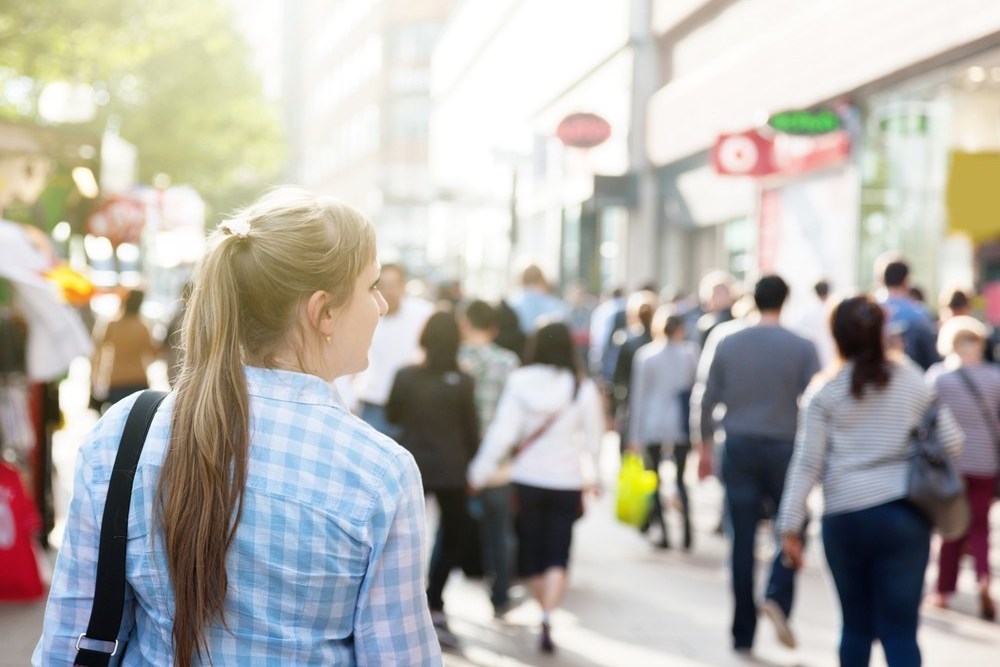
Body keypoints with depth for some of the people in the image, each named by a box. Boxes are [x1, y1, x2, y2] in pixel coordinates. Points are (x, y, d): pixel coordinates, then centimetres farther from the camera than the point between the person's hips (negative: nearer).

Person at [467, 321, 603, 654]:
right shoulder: (583, 388, -8)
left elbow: (502, 431, -10)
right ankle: (548, 615, -18)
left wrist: (480, 471, -2)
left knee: (532, 549, 16)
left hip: (526, 480, 1)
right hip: (566, 481, -1)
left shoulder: (518, 382, -8)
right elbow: (593, 437, 1)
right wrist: (593, 475, 17)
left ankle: (544, 610, 30)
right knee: (557, 554, 1)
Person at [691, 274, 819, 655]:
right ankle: (777, 596, -11)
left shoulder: (726, 343, 2)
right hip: (784, 448, -2)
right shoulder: (802, 348, -4)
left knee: (742, 542, 6)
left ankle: (743, 634, 10)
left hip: (738, 448, 2)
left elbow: (705, 400, 4)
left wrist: (704, 447, 13)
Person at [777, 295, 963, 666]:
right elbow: (951, 443, 4)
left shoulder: (824, 390, 1)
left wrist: (790, 527, 0)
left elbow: (807, 464, -3)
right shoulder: (911, 380, 3)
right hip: (904, 514, 0)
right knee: (900, 631, -1)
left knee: (856, 625, 16)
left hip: (845, 517, 0)